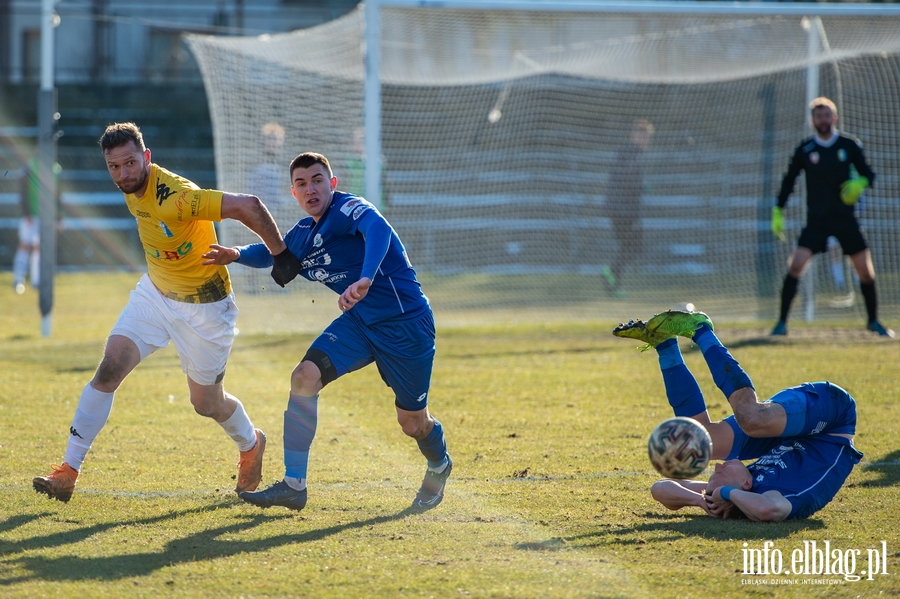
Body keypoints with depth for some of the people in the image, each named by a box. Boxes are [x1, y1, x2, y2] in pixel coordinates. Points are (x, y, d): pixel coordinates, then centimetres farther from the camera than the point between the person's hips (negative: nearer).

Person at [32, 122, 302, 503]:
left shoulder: (176, 196, -33)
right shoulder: (132, 190, -7)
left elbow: (248, 206, -33)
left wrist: (282, 256, -26)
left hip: (204, 307, -6)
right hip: (154, 294, 6)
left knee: (207, 403, 9)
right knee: (109, 371, -11)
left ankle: (250, 445, 43)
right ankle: (68, 472, -8)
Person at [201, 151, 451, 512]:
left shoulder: (348, 209, -21)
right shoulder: (302, 236, 4)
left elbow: (377, 229, -44)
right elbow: (272, 252, 24)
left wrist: (365, 279, -61)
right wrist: (236, 255, 2)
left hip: (406, 323, -6)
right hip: (358, 321, 6)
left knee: (412, 422, 6)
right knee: (305, 376, -16)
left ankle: (439, 465, 45)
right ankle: (293, 486, -12)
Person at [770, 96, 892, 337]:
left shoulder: (849, 146, 1)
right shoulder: (805, 150, 1)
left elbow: (868, 173, 7)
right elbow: (789, 180, 8)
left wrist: (860, 182, -17)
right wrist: (778, 211, 2)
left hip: (845, 218, 1)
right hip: (816, 219, -1)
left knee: (865, 270, 0)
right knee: (796, 265, -18)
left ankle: (873, 321, 21)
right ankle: (782, 322, -11)